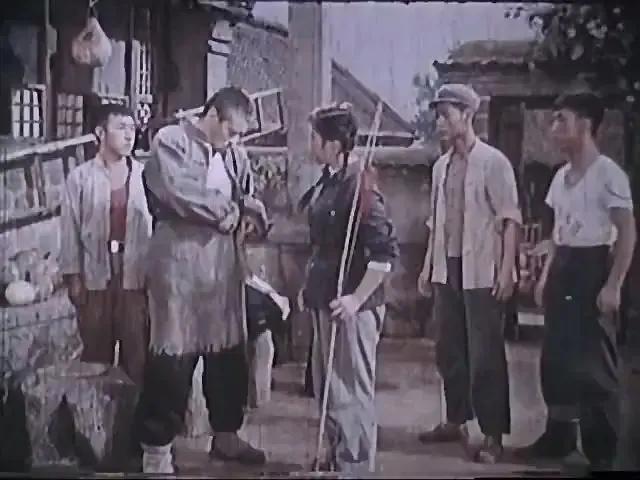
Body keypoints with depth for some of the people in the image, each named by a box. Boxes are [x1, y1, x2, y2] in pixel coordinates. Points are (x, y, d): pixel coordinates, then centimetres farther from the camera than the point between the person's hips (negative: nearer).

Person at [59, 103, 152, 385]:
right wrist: (73, 276, -2)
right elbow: (70, 228, 1)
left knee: (137, 351, 4)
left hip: (136, 275, 1)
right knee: (96, 351, 9)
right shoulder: (80, 177, -1)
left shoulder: (144, 175, 2)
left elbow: (157, 224, 3)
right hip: (95, 276, 0)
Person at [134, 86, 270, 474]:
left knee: (229, 354, 14)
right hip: (181, 265, -6)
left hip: (225, 267, 6)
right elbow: (178, 192, -18)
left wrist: (251, 219, -8)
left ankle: (226, 434, 31)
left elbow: (251, 204, 16)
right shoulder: (170, 141, -4)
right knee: (174, 357, -2)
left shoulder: (235, 154, 14)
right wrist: (228, 208, -7)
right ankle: (157, 447, 9)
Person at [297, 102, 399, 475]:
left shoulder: (358, 185, -19)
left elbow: (386, 250, -23)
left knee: (350, 391, 3)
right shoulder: (327, 182, 7)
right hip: (327, 299, 9)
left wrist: (357, 298, -21)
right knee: (328, 388, 19)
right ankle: (336, 459, 35)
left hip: (351, 304, -9)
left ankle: (355, 466, 17)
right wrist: (313, 287, 17)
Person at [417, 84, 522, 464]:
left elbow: (510, 219, -11)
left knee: (485, 354, -3)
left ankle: (493, 434, 5)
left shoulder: (493, 162, -8)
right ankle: (456, 421, 26)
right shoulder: (442, 166, 12)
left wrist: (506, 269, -17)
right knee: (449, 350, 13)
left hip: (481, 271, -7)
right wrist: (428, 266, 14)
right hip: (447, 269, 7)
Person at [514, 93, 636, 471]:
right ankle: (559, 435, 25)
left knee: (595, 363, -2)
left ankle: (602, 452, 8)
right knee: (556, 358, 12)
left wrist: (613, 285, -18)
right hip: (562, 269, 8)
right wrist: (547, 274, 15)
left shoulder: (608, 173, -12)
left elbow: (627, 233, -13)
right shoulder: (562, 176, 12)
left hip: (592, 268, -8)